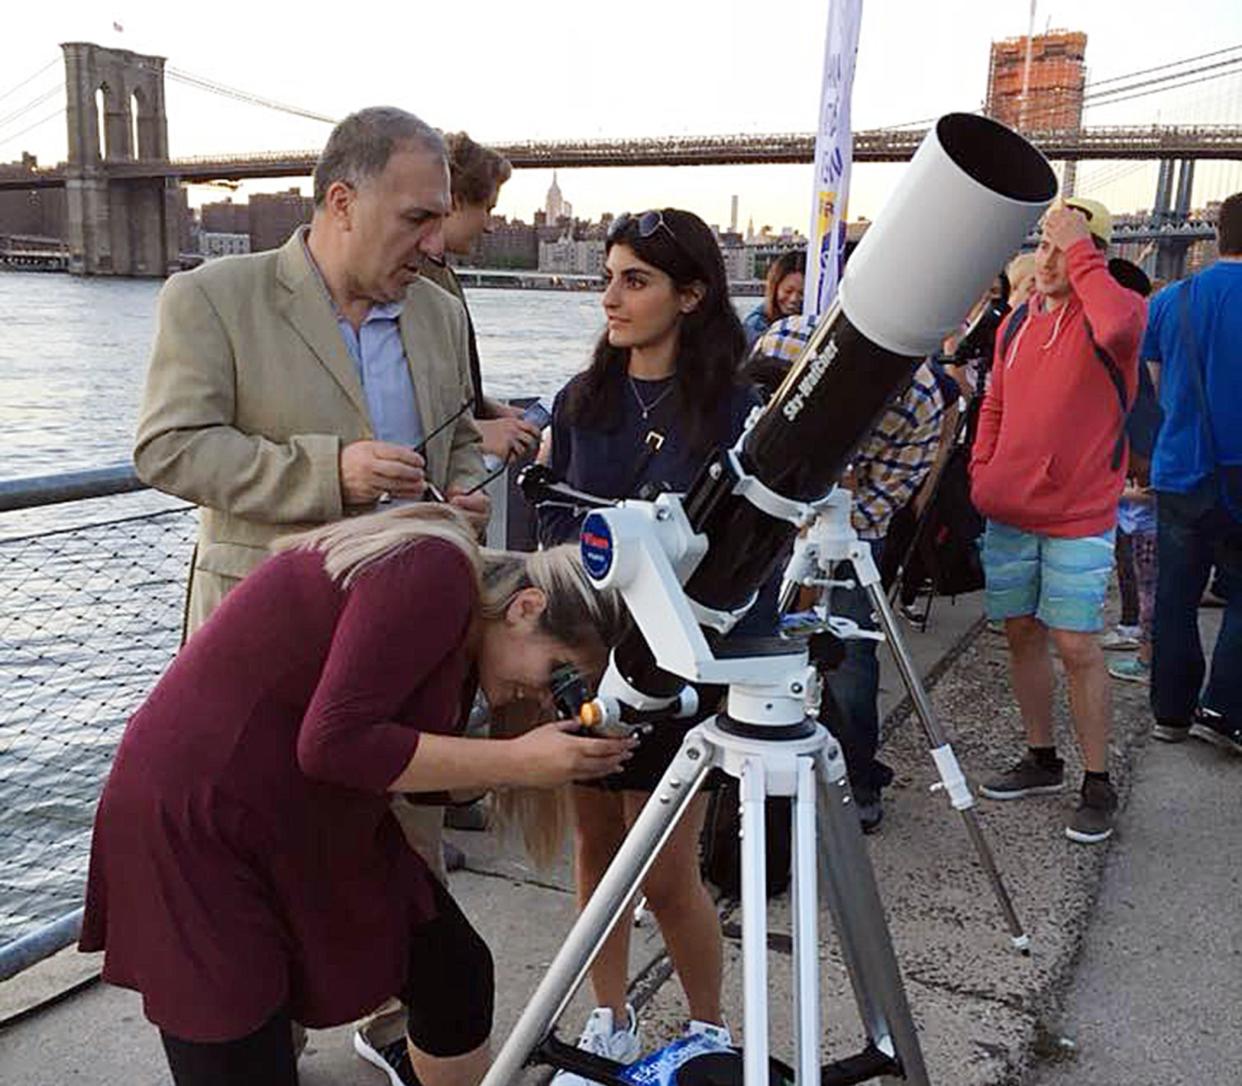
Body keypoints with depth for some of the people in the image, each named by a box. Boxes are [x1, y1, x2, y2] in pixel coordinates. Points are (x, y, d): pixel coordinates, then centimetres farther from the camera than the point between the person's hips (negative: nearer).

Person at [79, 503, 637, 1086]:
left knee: (456, 973, 10)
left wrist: (571, 757, -5)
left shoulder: (462, 620, 6)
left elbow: (423, 769, 4)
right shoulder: (436, 572, -23)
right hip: (196, 828, -9)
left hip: (313, 825, 9)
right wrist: (515, 761, -24)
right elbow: (333, 743, -30)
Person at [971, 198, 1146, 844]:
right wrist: (980, 475, 9)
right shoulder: (1016, 321, 11)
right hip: (1009, 512, 6)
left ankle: (1098, 785, 11)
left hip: (1079, 517, -6)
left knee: (1076, 647, -4)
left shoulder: (1116, 306, -7)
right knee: (1022, 635, 12)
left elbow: (1117, 328, -33)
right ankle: (1042, 760, 28)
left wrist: (1080, 251, -22)